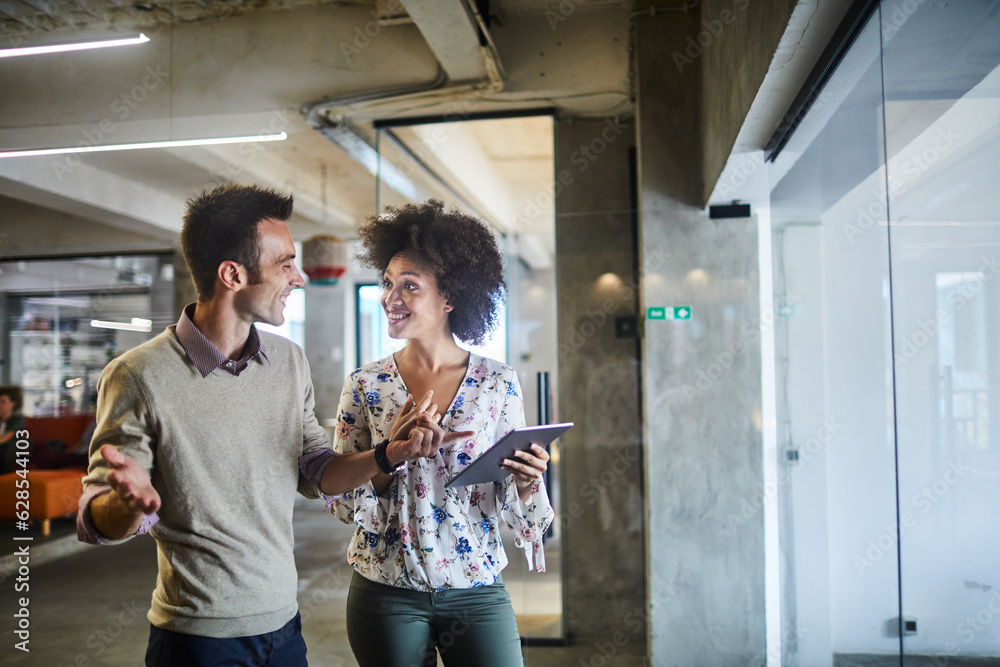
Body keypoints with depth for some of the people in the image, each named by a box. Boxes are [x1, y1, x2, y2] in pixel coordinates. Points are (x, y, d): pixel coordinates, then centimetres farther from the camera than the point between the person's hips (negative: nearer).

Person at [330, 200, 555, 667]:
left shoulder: (498, 383, -5)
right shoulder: (365, 386, -4)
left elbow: (509, 503, 2)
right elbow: (344, 504, -3)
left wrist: (525, 482, -19)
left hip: (477, 589, 0)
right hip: (387, 592, 0)